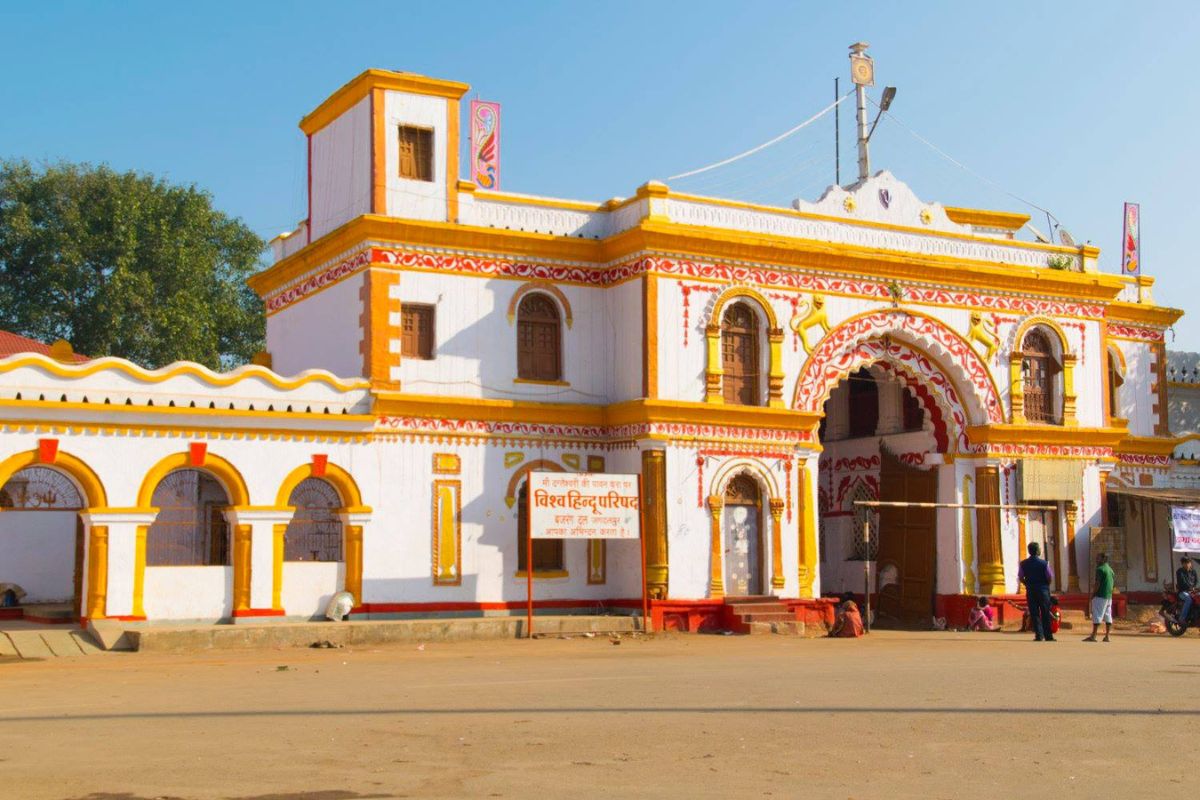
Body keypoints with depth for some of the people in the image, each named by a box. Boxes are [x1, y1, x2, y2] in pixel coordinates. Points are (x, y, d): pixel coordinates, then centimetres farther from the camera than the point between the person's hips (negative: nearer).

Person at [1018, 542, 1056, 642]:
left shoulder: (1023, 564, -4)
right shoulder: (1044, 563, -11)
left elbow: (1020, 578, 0)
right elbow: (1051, 578, -9)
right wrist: (1046, 584, 10)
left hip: (1030, 591, 2)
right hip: (1043, 590, -2)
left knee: (1034, 614, 5)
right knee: (1045, 614, 6)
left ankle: (1039, 635, -2)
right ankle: (1048, 636, 9)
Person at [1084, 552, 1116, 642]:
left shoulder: (1100, 569, -11)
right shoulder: (1110, 569, 16)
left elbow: (1097, 583, -16)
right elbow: (1113, 582, 17)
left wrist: (1093, 594, -8)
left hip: (1100, 595, -8)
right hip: (1109, 596, 8)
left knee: (1097, 616, -9)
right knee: (1108, 616, 7)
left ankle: (1093, 636, -12)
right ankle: (1107, 636, 6)